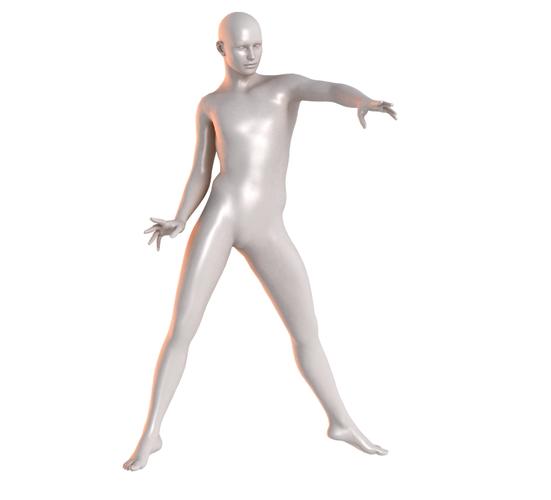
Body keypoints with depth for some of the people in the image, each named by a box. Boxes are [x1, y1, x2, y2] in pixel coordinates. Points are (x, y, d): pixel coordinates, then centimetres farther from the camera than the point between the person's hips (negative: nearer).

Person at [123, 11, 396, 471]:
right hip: (219, 217, 0)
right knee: (181, 331, -6)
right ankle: (151, 434, 9)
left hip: (268, 230, 1)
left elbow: (333, 89, -13)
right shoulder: (210, 104, 14)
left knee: (308, 332, 5)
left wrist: (365, 101, -36)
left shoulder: (286, 85, 9)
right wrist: (179, 222, 1)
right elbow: (200, 173, 16)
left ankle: (342, 423, 24)